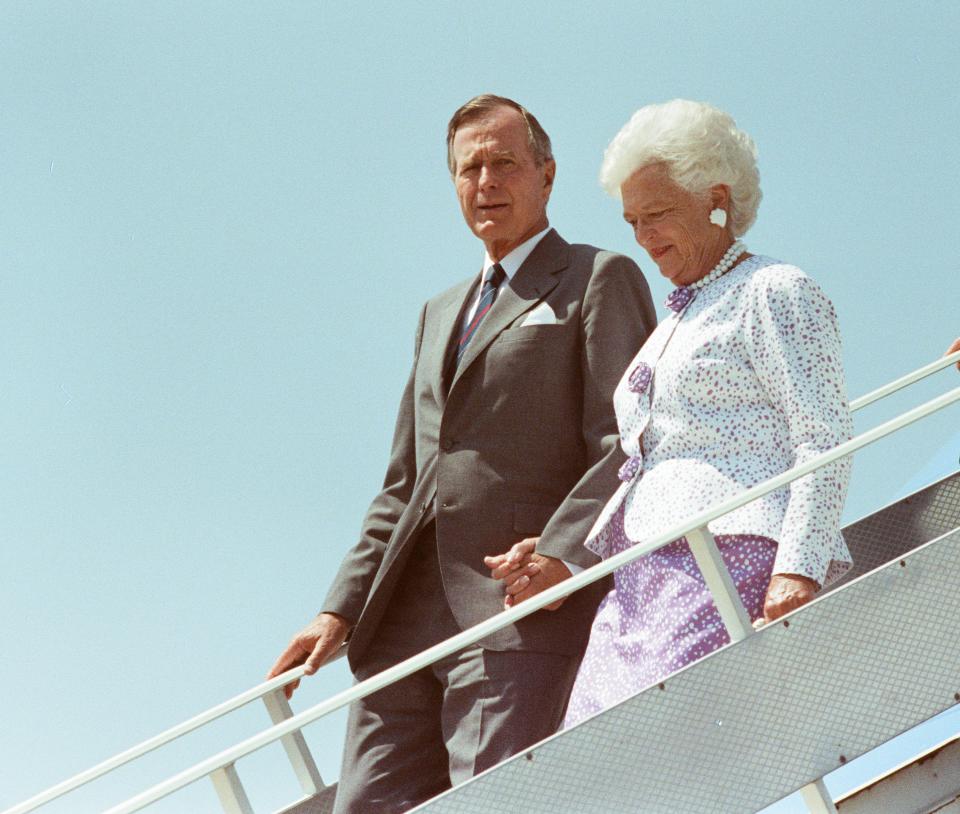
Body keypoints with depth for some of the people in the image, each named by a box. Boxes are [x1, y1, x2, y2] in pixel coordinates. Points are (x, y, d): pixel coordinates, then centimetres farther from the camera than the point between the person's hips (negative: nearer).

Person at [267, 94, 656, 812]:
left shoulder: (599, 280, 8)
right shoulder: (441, 313, 30)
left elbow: (630, 444, -5)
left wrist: (562, 551, -21)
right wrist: (342, 610, 14)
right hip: (406, 622, 7)